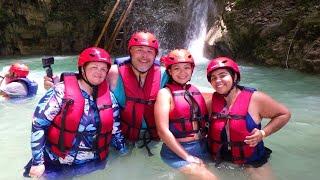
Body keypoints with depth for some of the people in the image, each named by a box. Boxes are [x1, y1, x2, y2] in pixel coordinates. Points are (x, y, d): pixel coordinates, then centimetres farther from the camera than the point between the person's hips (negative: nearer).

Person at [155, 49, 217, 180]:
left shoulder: (195, 91, 9)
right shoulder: (165, 93, -8)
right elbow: (163, 131, -14)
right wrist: (187, 156, -12)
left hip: (203, 147, 6)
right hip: (177, 151, -6)